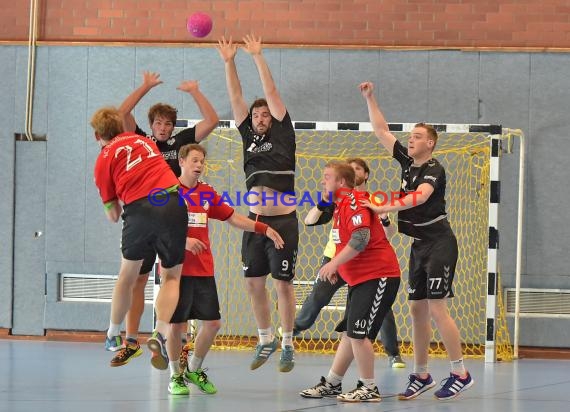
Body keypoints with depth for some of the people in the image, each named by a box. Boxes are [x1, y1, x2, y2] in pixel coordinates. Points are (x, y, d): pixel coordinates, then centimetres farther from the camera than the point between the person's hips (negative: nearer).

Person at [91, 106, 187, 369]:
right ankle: (161, 332, -11)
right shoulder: (143, 141, 22)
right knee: (171, 277, 10)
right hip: (172, 204, 2)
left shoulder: (104, 159, 11)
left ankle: (113, 335, 32)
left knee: (127, 275, 20)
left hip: (139, 210, -2)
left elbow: (113, 215, 12)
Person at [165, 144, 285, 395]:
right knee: (177, 324, -3)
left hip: (204, 269, 5)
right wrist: (182, 241, -22)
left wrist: (265, 229, 11)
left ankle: (194, 370, 23)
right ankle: (175, 376, 14)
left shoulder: (207, 193, 13)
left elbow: (233, 218, 18)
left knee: (212, 322, 3)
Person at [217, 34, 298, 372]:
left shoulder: (282, 133, 3)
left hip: (283, 221, -5)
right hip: (255, 221, 5)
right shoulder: (249, 136, 13)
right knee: (254, 282, 6)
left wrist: (258, 57, -7)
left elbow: (272, 93, -4)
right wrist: (229, 62, 0)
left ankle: (288, 344, 9)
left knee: (283, 283, -2)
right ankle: (266, 340, 21)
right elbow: (236, 98, 8)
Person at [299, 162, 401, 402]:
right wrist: (336, 268, 17)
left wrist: (334, 263, -27)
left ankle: (368, 389, -4)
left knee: (357, 333, -11)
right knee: (348, 334, 14)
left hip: (377, 276, -10)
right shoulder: (341, 205, 16)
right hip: (359, 279, 10)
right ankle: (331, 384, 21)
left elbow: (361, 238, -28)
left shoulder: (353, 202, -16)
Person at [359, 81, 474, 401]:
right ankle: (422, 376, 14)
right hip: (419, 245, 8)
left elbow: (420, 196, -31)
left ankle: (461, 374, -8)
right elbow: (381, 131, 16)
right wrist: (370, 98, 9)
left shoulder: (434, 170, -13)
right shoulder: (408, 162, 10)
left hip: (439, 243, -8)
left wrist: (384, 208, -37)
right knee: (417, 308, 7)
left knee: (436, 309, -12)